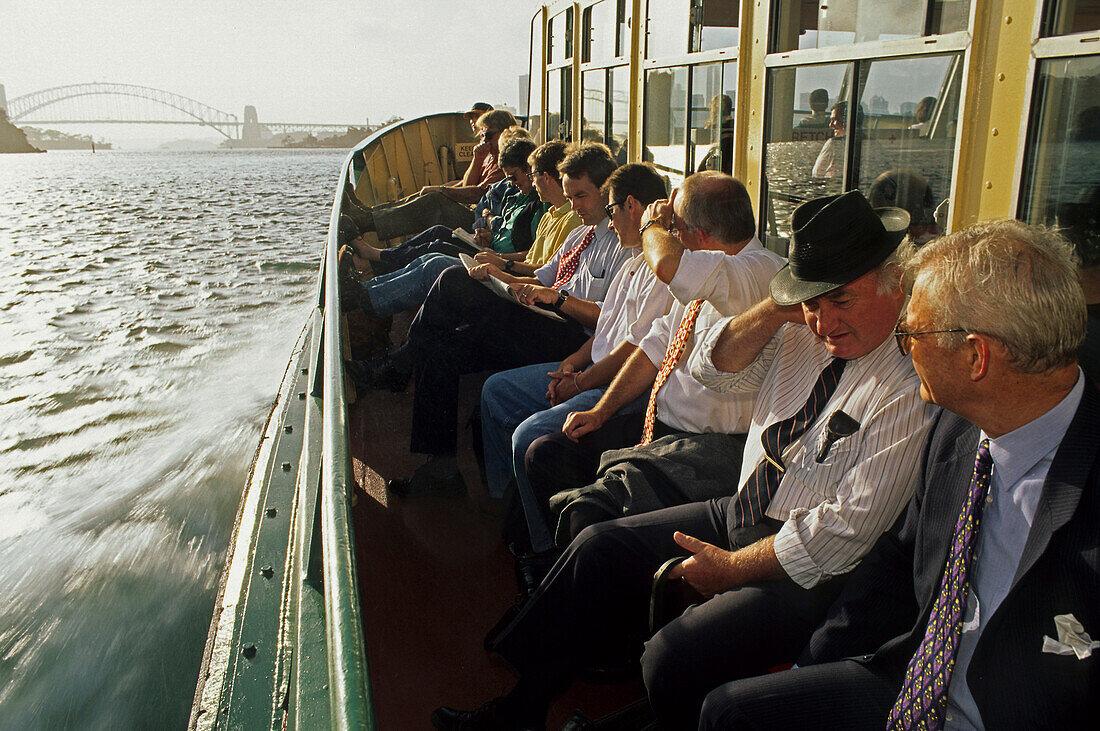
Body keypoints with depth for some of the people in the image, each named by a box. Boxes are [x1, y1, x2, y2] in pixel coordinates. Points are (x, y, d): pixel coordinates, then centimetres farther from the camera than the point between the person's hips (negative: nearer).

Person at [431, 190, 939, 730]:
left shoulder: (908, 392, -22)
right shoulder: (803, 335, 0)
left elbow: (844, 530, -23)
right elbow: (714, 367, 5)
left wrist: (730, 567, -14)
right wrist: (778, 309, -11)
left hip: (807, 571, -7)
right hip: (740, 514, 8)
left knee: (672, 658, -28)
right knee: (601, 546, 5)